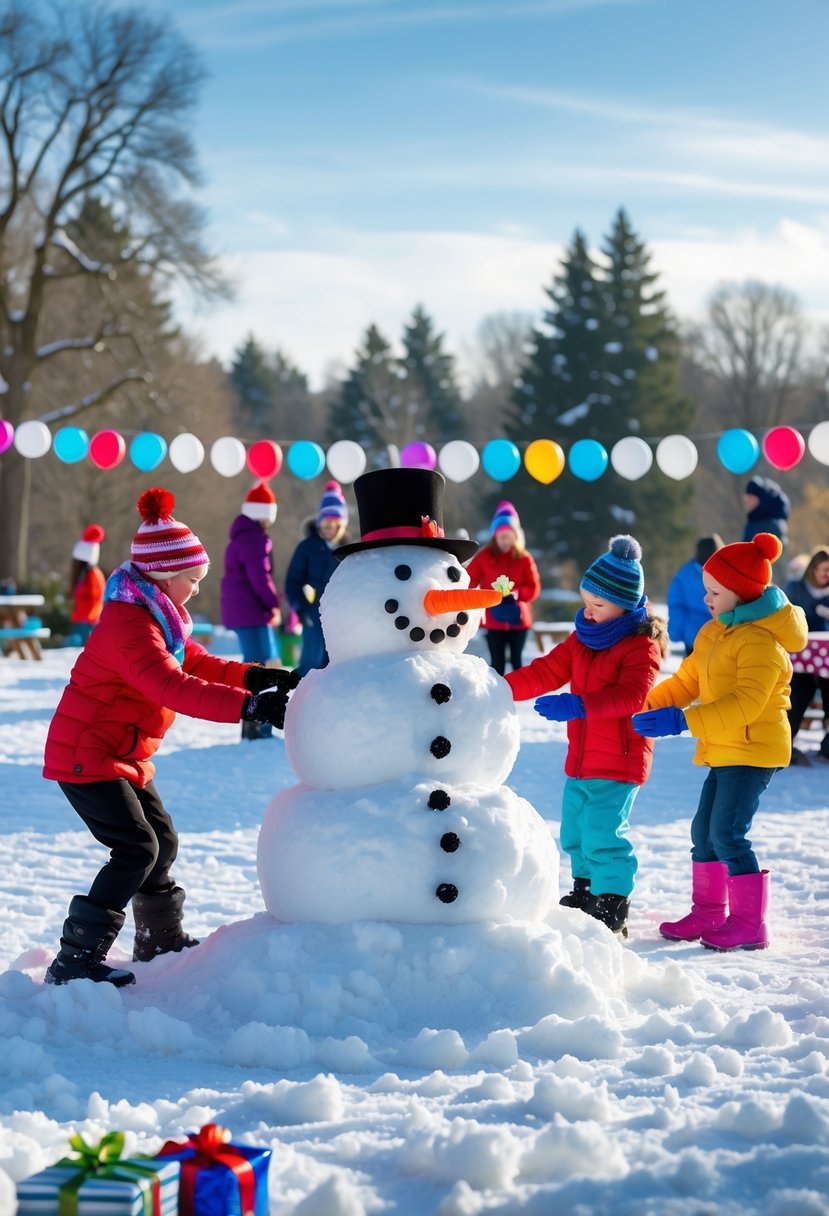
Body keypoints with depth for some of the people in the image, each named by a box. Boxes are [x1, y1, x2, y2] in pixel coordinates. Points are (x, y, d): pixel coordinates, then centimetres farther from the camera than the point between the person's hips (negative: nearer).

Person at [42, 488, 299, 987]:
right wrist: (248, 705, -42)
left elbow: (196, 663, 12)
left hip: (122, 756, 11)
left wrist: (256, 677, -5)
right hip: (85, 756, -11)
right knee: (136, 850, -16)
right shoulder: (130, 623, -25)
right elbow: (174, 688, -37)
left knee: (162, 840, 18)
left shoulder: (158, 614, 10)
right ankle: (75, 959, -14)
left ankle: (162, 938, 37)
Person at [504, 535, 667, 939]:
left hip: (619, 762, -8)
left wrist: (579, 705, -37)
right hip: (581, 761, 8)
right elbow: (545, 672, 10)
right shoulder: (582, 638, 12)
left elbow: (631, 695, -26)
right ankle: (585, 890, 35)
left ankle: (612, 908, -2)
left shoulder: (641, 645, -13)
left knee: (602, 832, -11)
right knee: (575, 830, 17)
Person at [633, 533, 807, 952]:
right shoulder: (714, 633, 13)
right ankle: (709, 912, 26)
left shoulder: (761, 641, -19)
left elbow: (746, 705, -28)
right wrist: (647, 705, 0)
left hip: (753, 751, -10)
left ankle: (749, 924, -4)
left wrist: (683, 721, -32)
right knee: (704, 830, 13)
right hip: (723, 752, 10)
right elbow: (686, 681, 16)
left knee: (728, 834, -12)